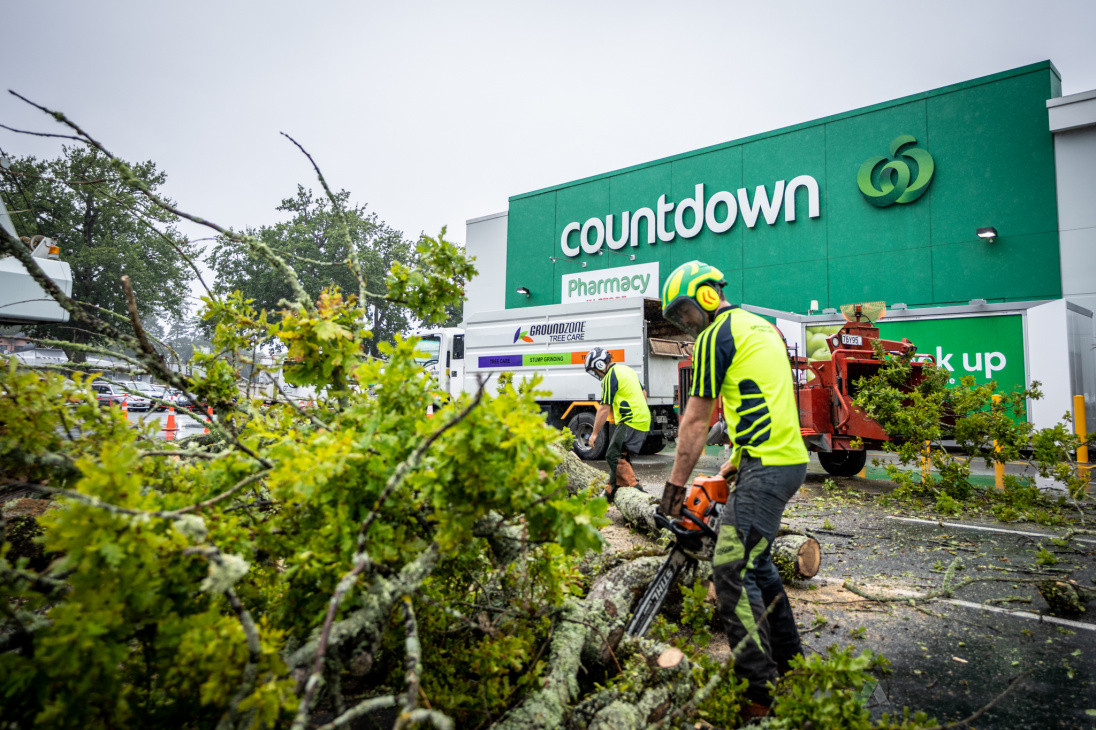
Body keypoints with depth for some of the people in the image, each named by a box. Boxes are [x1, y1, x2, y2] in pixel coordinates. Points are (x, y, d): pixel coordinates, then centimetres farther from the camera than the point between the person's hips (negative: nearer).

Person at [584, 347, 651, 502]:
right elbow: (643, 393, 27)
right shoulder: (626, 369, 19)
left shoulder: (610, 377, -10)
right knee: (620, 456, 15)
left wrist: (594, 433, -5)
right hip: (643, 420, 10)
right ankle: (612, 492, 21)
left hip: (631, 423, -10)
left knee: (614, 456, -12)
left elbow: (604, 408, -11)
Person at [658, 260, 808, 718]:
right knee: (755, 560, 20)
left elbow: (695, 423, -6)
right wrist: (737, 460, 23)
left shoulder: (714, 337, -8)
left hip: (766, 467, -10)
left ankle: (760, 693, -5)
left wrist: (676, 485, 0)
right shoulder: (761, 326, 20)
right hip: (789, 459, 10)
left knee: (732, 572, -10)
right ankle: (788, 662, 33)